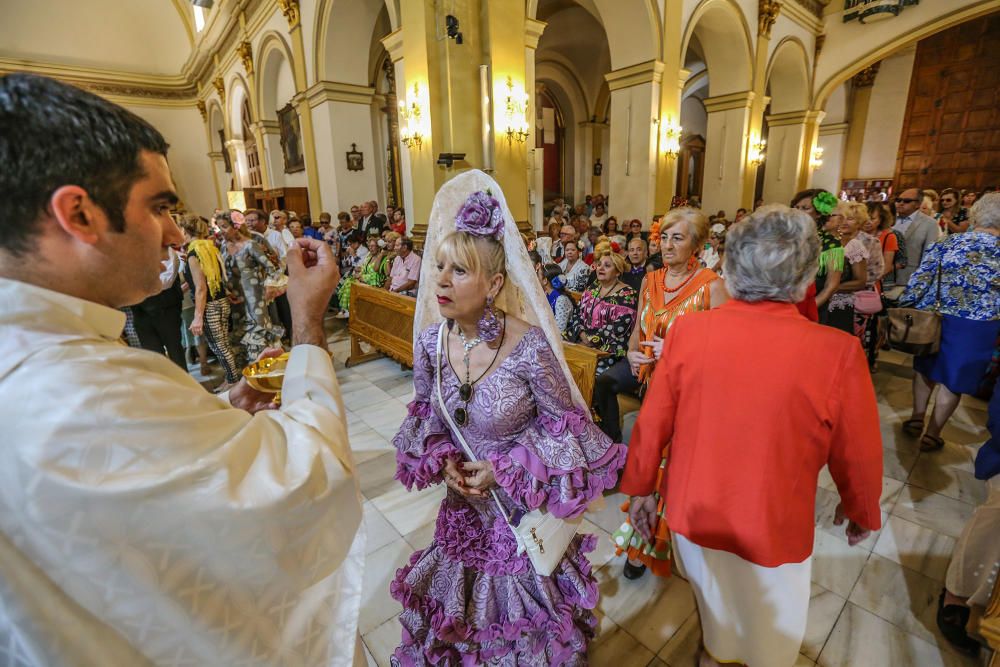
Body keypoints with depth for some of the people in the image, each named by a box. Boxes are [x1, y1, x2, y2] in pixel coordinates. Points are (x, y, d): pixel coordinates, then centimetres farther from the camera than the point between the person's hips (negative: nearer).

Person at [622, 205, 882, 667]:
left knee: (712, 599, 33)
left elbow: (652, 424, -12)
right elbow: (858, 455, -9)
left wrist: (641, 487, 5)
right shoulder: (837, 352, -24)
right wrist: (861, 511, 12)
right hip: (773, 526, -2)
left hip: (694, 512, 3)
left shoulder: (687, 330, -20)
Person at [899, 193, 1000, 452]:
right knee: (952, 379, 8)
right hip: (978, 327, -1)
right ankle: (932, 435, 16)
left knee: (926, 366, 20)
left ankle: (917, 418, 29)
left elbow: (919, 281, -7)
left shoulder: (945, 244, -5)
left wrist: (902, 310, 0)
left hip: (935, 318, 1)